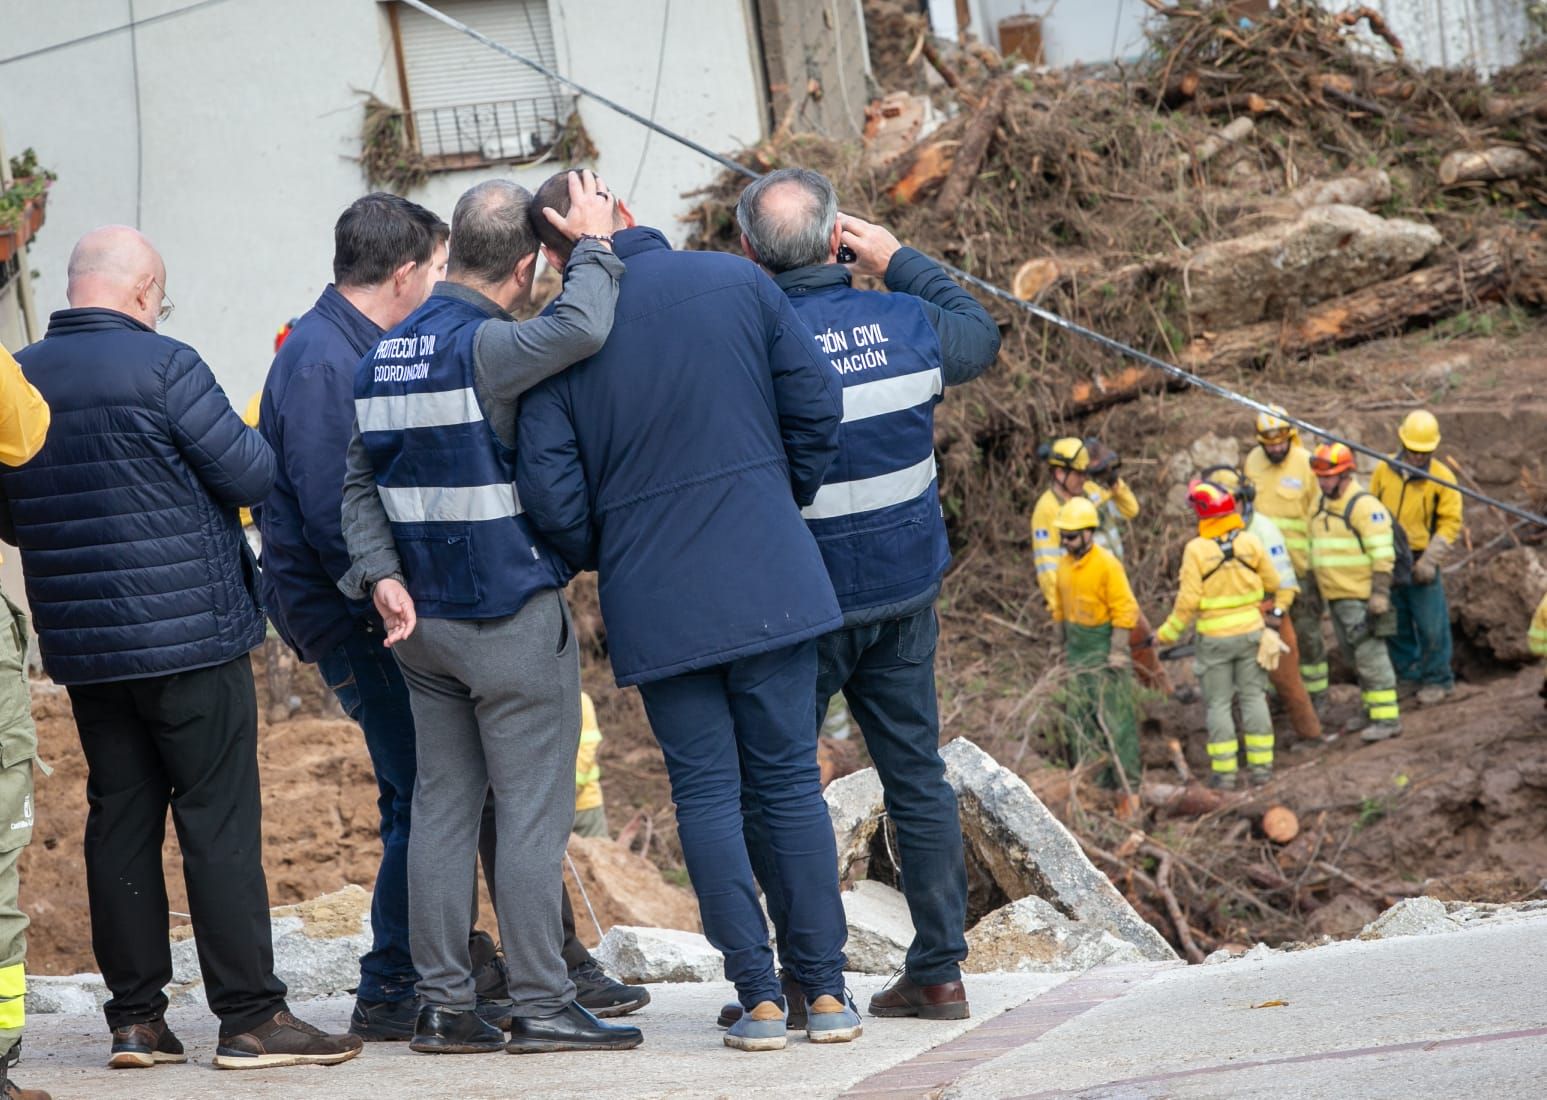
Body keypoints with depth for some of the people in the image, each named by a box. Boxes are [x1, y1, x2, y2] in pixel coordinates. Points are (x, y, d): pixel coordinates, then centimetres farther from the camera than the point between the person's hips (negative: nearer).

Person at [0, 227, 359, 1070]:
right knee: (220, 819, -2)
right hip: (190, 634, -6)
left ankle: (135, 1018, 11)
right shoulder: (163, 368, -13)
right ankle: (250, 1016, -2)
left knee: (119, 819, 10)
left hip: (80, 643, 6)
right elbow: (253, 475, -10)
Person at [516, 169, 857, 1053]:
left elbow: (550, 487, -7)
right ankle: (826, 989, 6)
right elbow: (817, 404, 2)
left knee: (706, 791, 6)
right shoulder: (738, 282, 0)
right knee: (791, 778, 8)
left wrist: (599, 559, 12)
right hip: (771, 579, 1)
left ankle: (759, 996, 2)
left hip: (655, 599, -1)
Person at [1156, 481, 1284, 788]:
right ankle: (1261, 765, 12)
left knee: (1218, 703, 6)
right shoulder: (1250, 543, -6)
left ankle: (1224, 771, 6)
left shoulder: (1196, 550, -15)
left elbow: (1188, 602, -15)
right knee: (1253, 697, 12)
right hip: (1251, 630, 3)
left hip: (1215, 637, -3)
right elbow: (1273, 584, 5)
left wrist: (1168, 632, -2)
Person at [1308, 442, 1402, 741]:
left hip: (1361, 598, -9)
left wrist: (1380, 593, -22)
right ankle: (1371, 708, 26)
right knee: (1354, 655, 15)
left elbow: (1382, 554, -18)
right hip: (1336, 596, 9)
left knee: (1370, 654, -10)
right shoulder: (1323, 507, 14)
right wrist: (1318, 591, 24)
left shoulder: (1364, 506, -14)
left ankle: (1387, 717, -8)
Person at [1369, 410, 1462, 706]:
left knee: (1431, 625, -3)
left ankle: (1436, 680, 10)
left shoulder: (1442, 477, -7)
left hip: (1422, 563, -4)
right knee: (1395, 624, 12)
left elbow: (1450, 523, -6)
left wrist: (1429, 559, -15)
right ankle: (1406, 673, 26)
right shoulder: (1383, 471, 2)